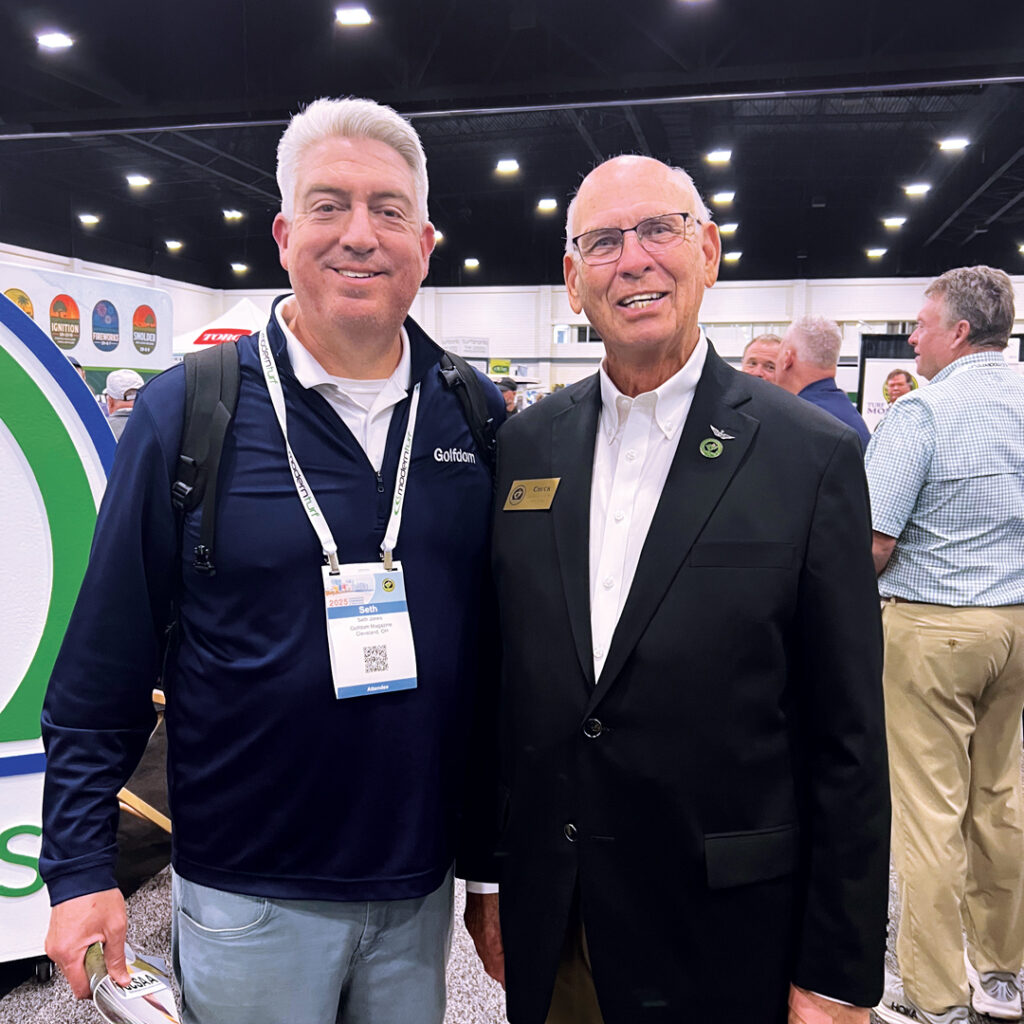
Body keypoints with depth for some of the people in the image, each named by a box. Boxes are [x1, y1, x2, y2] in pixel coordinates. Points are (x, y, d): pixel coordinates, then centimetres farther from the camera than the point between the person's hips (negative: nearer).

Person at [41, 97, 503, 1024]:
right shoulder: (186, 412, -11)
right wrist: (81, 868, -6)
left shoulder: (478, 417, -4)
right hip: (247, 901, -2)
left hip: (422, 888, 3)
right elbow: (103, 667, -6)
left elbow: (499, 655, 1)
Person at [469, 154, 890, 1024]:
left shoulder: (813, 456, -11)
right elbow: (502, 682, 5)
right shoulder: (524, 446, -1)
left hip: (723, 934, -2)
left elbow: (848, 741, -9)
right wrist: (488, 873, 8)